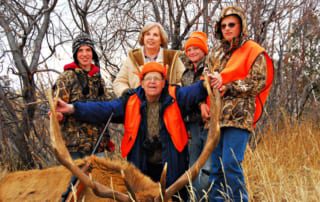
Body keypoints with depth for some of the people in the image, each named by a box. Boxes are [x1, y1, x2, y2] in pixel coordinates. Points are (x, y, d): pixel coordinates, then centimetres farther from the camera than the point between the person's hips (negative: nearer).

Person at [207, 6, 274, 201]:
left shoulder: (253, 51, 3)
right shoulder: (216, 54, 20)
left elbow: (258, 82, -7)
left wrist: (228, 87, -12)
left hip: (239, 116, -6)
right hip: (217, 116, 6)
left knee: (231, 164, -15)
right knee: (216, 167, 6)